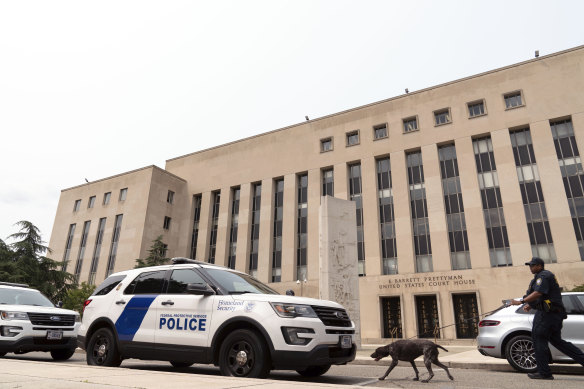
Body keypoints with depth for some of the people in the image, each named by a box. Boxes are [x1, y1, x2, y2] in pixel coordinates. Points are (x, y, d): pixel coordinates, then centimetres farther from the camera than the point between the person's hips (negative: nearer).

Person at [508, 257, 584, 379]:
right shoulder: (541, 276, 21)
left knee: (539, 339, -7)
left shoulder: (543, 276, -11)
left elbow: (538, 293, -24)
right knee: (556, 340, 16)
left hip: (548, 314, -11)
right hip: (554, 314, 11)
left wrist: (521, 302, -24)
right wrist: (530, 305, 20)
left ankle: (544, 373, -5)